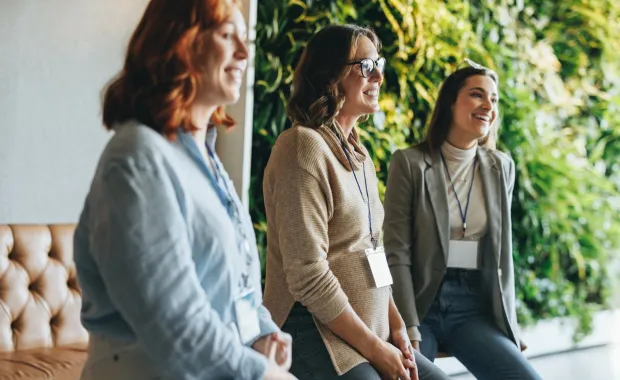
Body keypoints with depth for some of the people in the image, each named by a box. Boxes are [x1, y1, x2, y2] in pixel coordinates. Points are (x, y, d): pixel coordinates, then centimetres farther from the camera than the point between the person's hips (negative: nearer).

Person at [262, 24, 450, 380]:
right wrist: (374, 348, -14)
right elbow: (307, 275, -19)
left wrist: (396, 326, 3)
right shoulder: (305, 146, -14)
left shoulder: (358, 154, 14)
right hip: (315, 331, -8)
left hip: (370, 331, 8)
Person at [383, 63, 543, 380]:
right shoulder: (409, 163, -2)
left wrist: (508, 322, 6)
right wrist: (410, 328, -14)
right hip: (420, 303, -3)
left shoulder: (501, 167, 10)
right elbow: (397, 253, -6)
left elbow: (501, 253, 14)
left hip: (476, 308, 3)